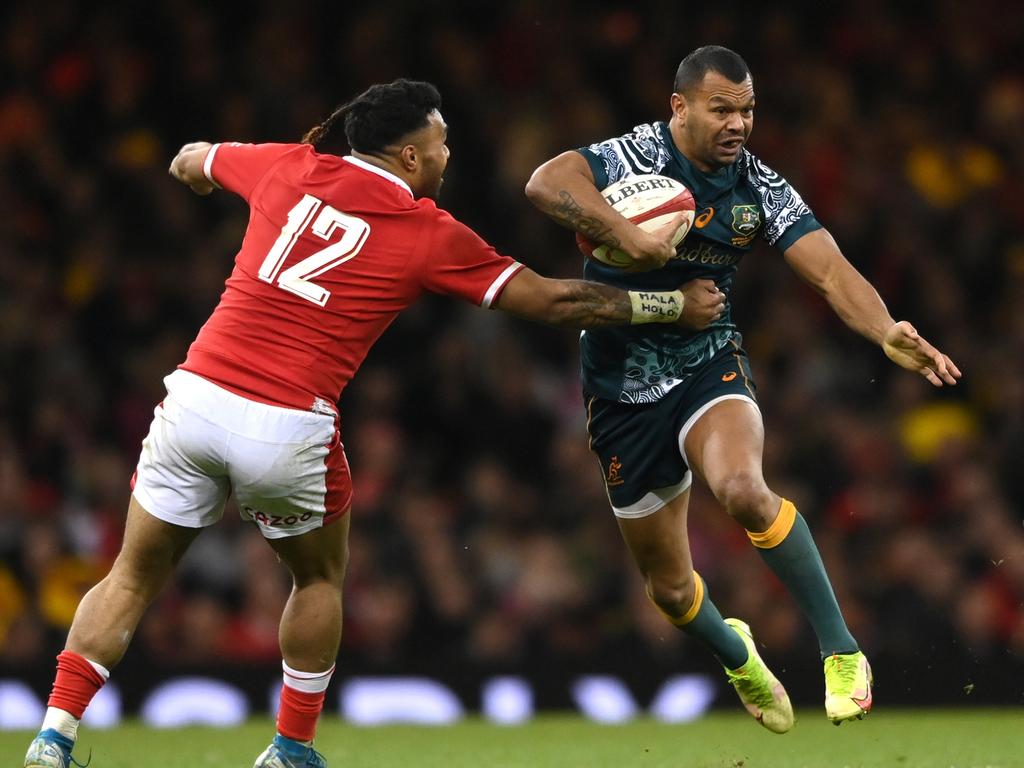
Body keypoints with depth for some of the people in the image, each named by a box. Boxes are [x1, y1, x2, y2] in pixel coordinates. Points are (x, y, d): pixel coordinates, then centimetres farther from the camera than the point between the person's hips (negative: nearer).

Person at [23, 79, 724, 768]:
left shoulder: (287, 169, 11)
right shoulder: (431, 236, 2)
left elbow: (188, 164, 31)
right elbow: (553, 301, 7)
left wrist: (193, 168, 56)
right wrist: (676, 307, 18)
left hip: (196, 396, 3)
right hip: (289, 430, -3)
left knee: (134, 577, 14)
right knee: (320, 578, 25)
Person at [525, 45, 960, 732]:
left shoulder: (761, 189, -4)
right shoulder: (634, 158, -14)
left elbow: (831, 270, -13)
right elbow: (546, 183, -31)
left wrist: (886, 333, -32)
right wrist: (625, 235, -40)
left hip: (710, 365, 0)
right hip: (623, 387, 0)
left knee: (744, 488, -35)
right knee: (670, 587, 10)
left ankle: (841, 651, -24)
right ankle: (737, 656, 46)